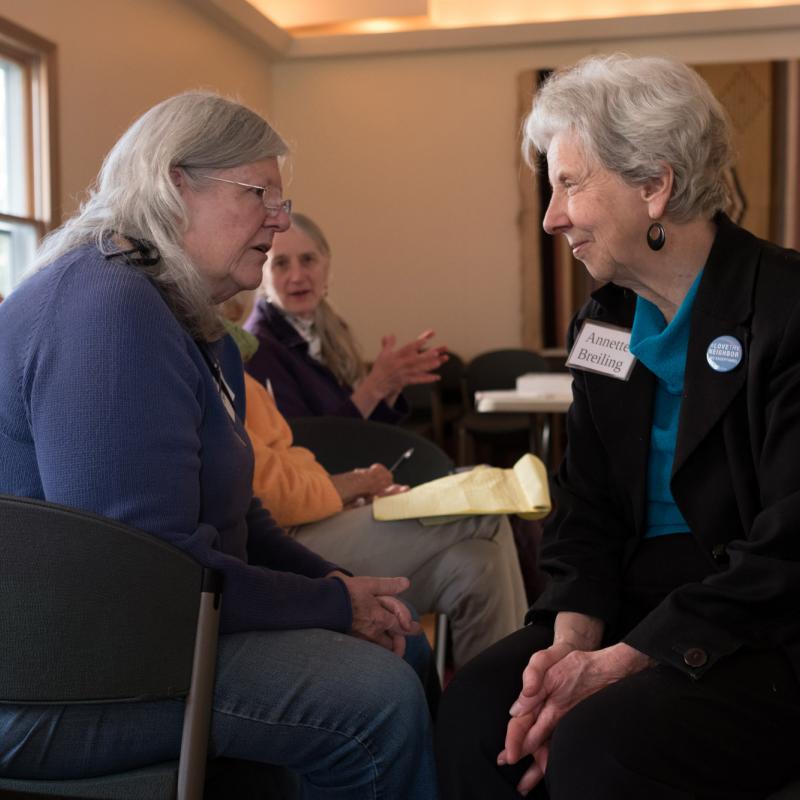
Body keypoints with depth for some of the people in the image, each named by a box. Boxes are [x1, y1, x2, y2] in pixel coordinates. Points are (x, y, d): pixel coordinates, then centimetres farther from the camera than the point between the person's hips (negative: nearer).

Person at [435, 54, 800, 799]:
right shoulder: (605, 320, 9)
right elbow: (584, 512, 7)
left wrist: (620, 662, -22)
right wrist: (572, 641, -11)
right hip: (643, 609, 6)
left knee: (600, 739, -29)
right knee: (478, 701, -18)